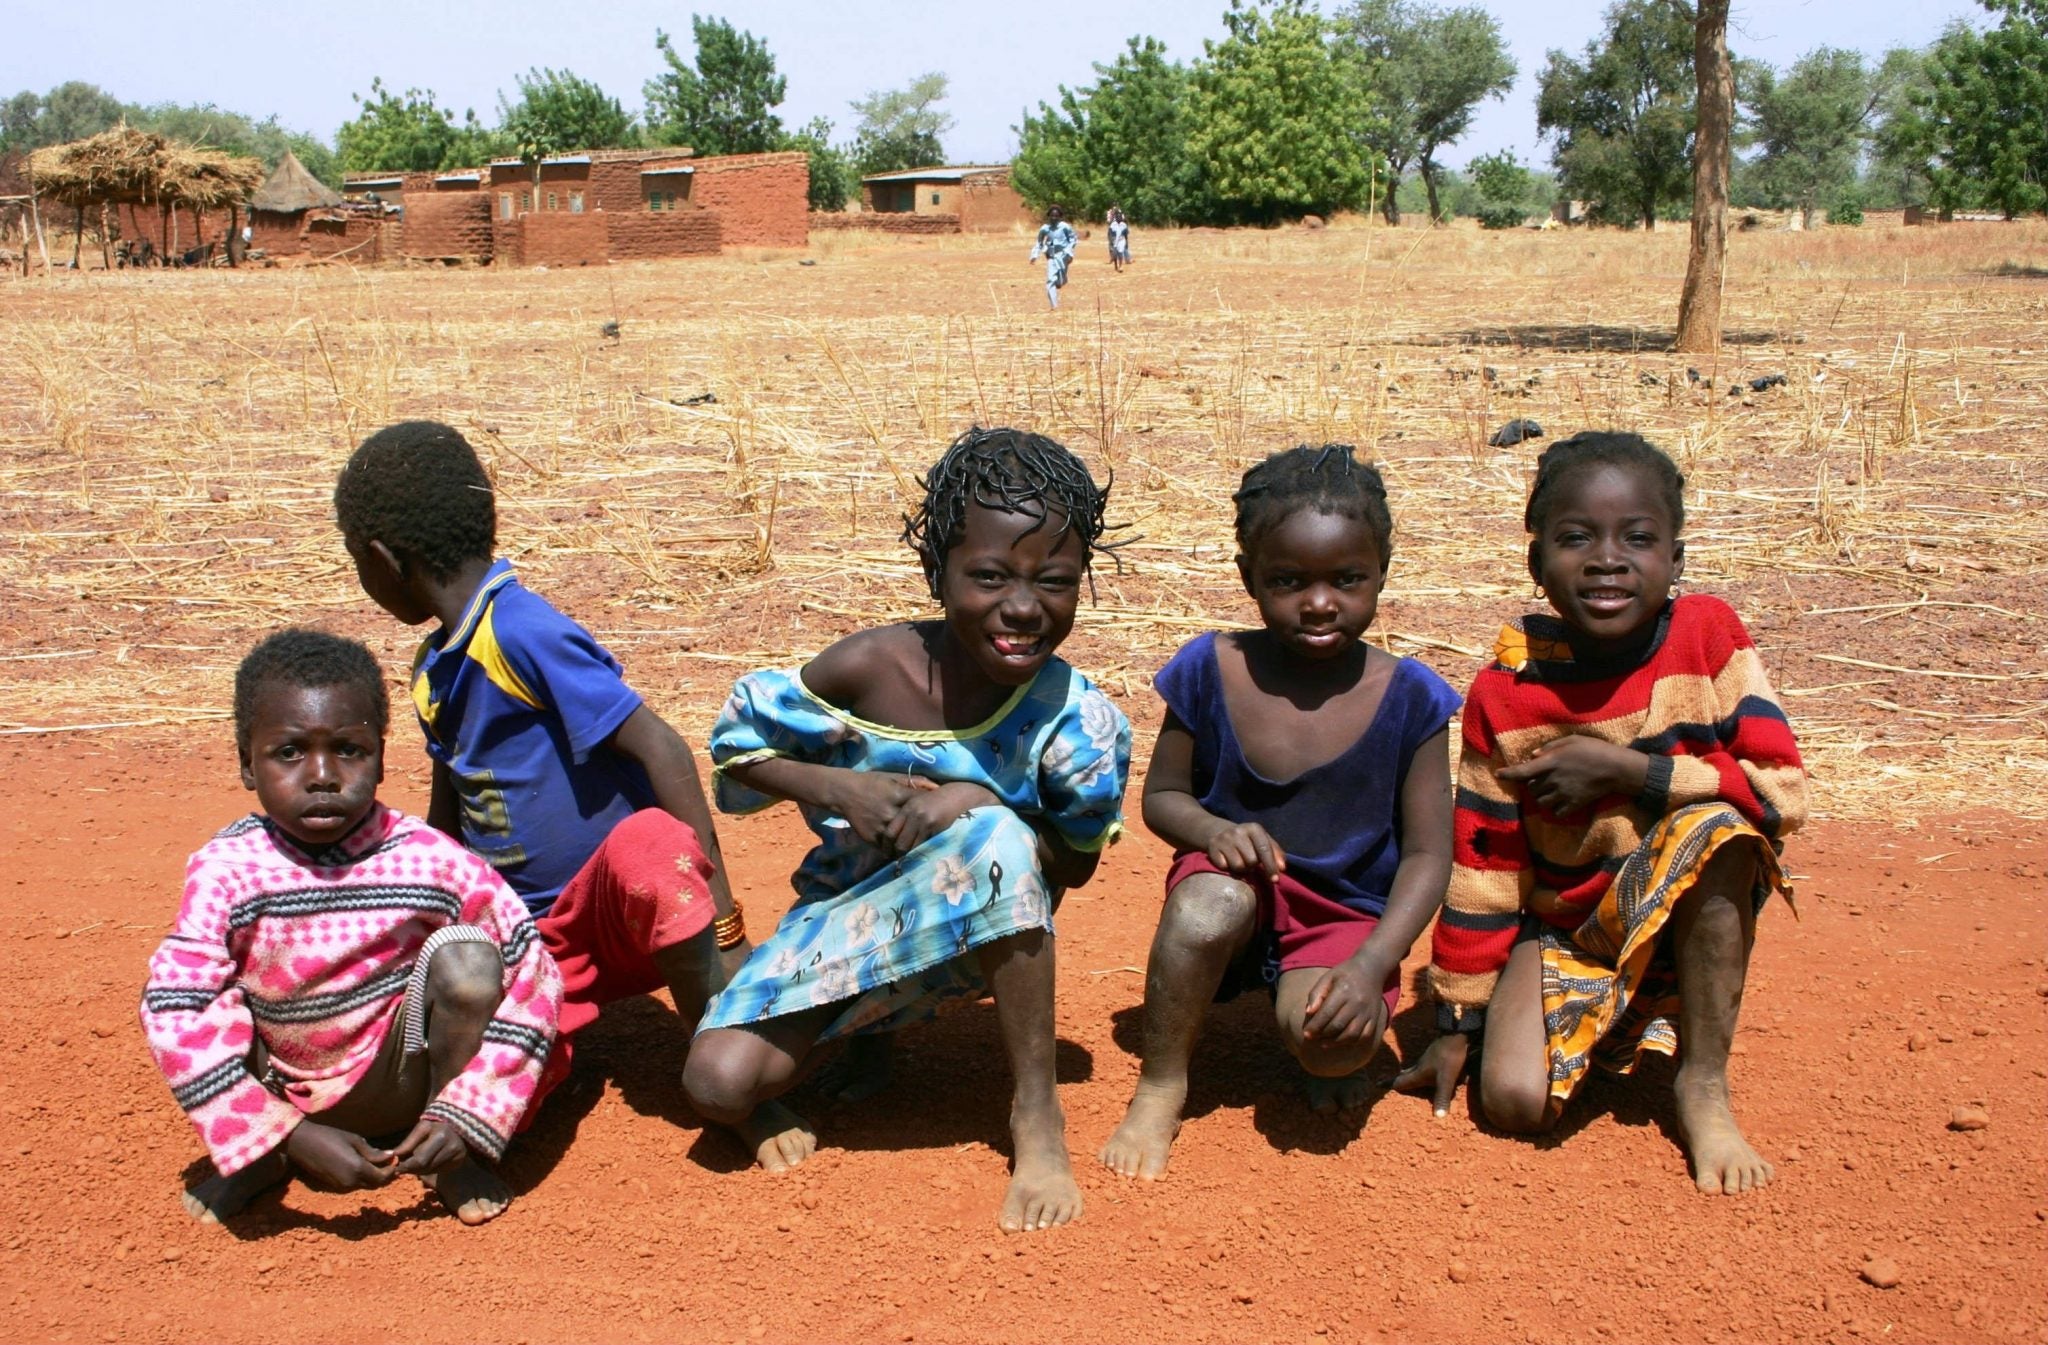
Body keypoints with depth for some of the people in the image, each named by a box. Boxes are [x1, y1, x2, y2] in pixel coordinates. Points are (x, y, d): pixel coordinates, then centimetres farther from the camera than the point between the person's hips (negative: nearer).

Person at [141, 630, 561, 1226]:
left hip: (403, 1088, -1)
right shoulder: (228, 870, -16)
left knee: (464, 954, -25)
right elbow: (174, 1014, -24)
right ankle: (261, 1160, 3)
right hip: (286, 1108, 1)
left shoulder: (429, 859, -17)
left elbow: (533, 973, -16)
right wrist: (295, 1137, -30)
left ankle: (454, 1159, -6)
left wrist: (467, 1114, -23)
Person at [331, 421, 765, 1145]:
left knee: (646, 842, -42)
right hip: (529, 937, 5)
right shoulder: (437, 668, 10)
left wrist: (720, 920, -26)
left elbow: (660, 749, -24)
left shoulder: (522, 632, -17)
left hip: (624, 914, -5)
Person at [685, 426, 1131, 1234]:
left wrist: (982, 805, -27)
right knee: (719, 1083, -18)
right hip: (852, 915, 1)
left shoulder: (1079, 722, -22)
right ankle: (853, 1033, 18)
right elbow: (738, 741, -5)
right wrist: (840, 789, -23)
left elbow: (1075, 865, -7)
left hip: (988, 933, -1)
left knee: (996, 840, -37)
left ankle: (1037, 1112, -23)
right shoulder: (869, 669, -22)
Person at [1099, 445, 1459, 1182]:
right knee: (1205, 910, -36)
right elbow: (1161, 796, 2)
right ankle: (1160, 1089, -11)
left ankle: (1318, 1030, 10)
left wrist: (1370, 967, -22)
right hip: (1237, 880, 1)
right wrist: (1213, 830, -23)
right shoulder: (1212, 670, -9)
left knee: (1330, 1041, -31)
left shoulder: (1408, 699, -11)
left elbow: (1427, 854, -8)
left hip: (1346, 911, -1)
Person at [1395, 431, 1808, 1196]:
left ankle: (1703, 1085, -17)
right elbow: (1481, 866, -6)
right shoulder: (1505, 691, -12)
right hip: (1560, 925, 0)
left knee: (1717, 827, -32)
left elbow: (1782, 791, -20)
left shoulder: (1709, 636, -12)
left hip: (1687, 913, 0)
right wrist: (1457, 1025, -2)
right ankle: (1602, 1034, 15)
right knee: (1514, 1101, -22)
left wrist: (1626, 769, -27)